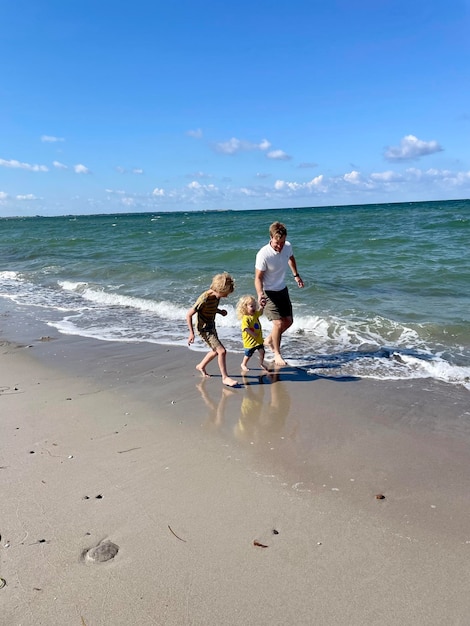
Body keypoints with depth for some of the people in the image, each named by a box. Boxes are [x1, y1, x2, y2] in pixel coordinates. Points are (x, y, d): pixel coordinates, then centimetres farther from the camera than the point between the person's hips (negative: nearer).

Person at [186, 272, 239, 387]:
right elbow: (189, 315, -24)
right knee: (222, 351, -13)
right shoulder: (204, 299, -29)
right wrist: (191, 333, -22)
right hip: (204, 329, -9)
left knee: (216, 351, 22)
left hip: (212, 326, 9)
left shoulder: (216, 296, -6)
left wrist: (220, 311, -3)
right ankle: (225, 378, -1)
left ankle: (201, 366, 45)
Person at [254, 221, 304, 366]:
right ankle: (277, 354, 8)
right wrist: (260, 294, -39)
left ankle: (269, 340, 36)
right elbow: (258, 277, -23)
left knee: (288, 321, 12)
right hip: (269, 293, -7)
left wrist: (296, 275, 20)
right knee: (278, 323, -13)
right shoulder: (263, 254, -29)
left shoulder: (288, 246, -10)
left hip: (282, 290, 7)